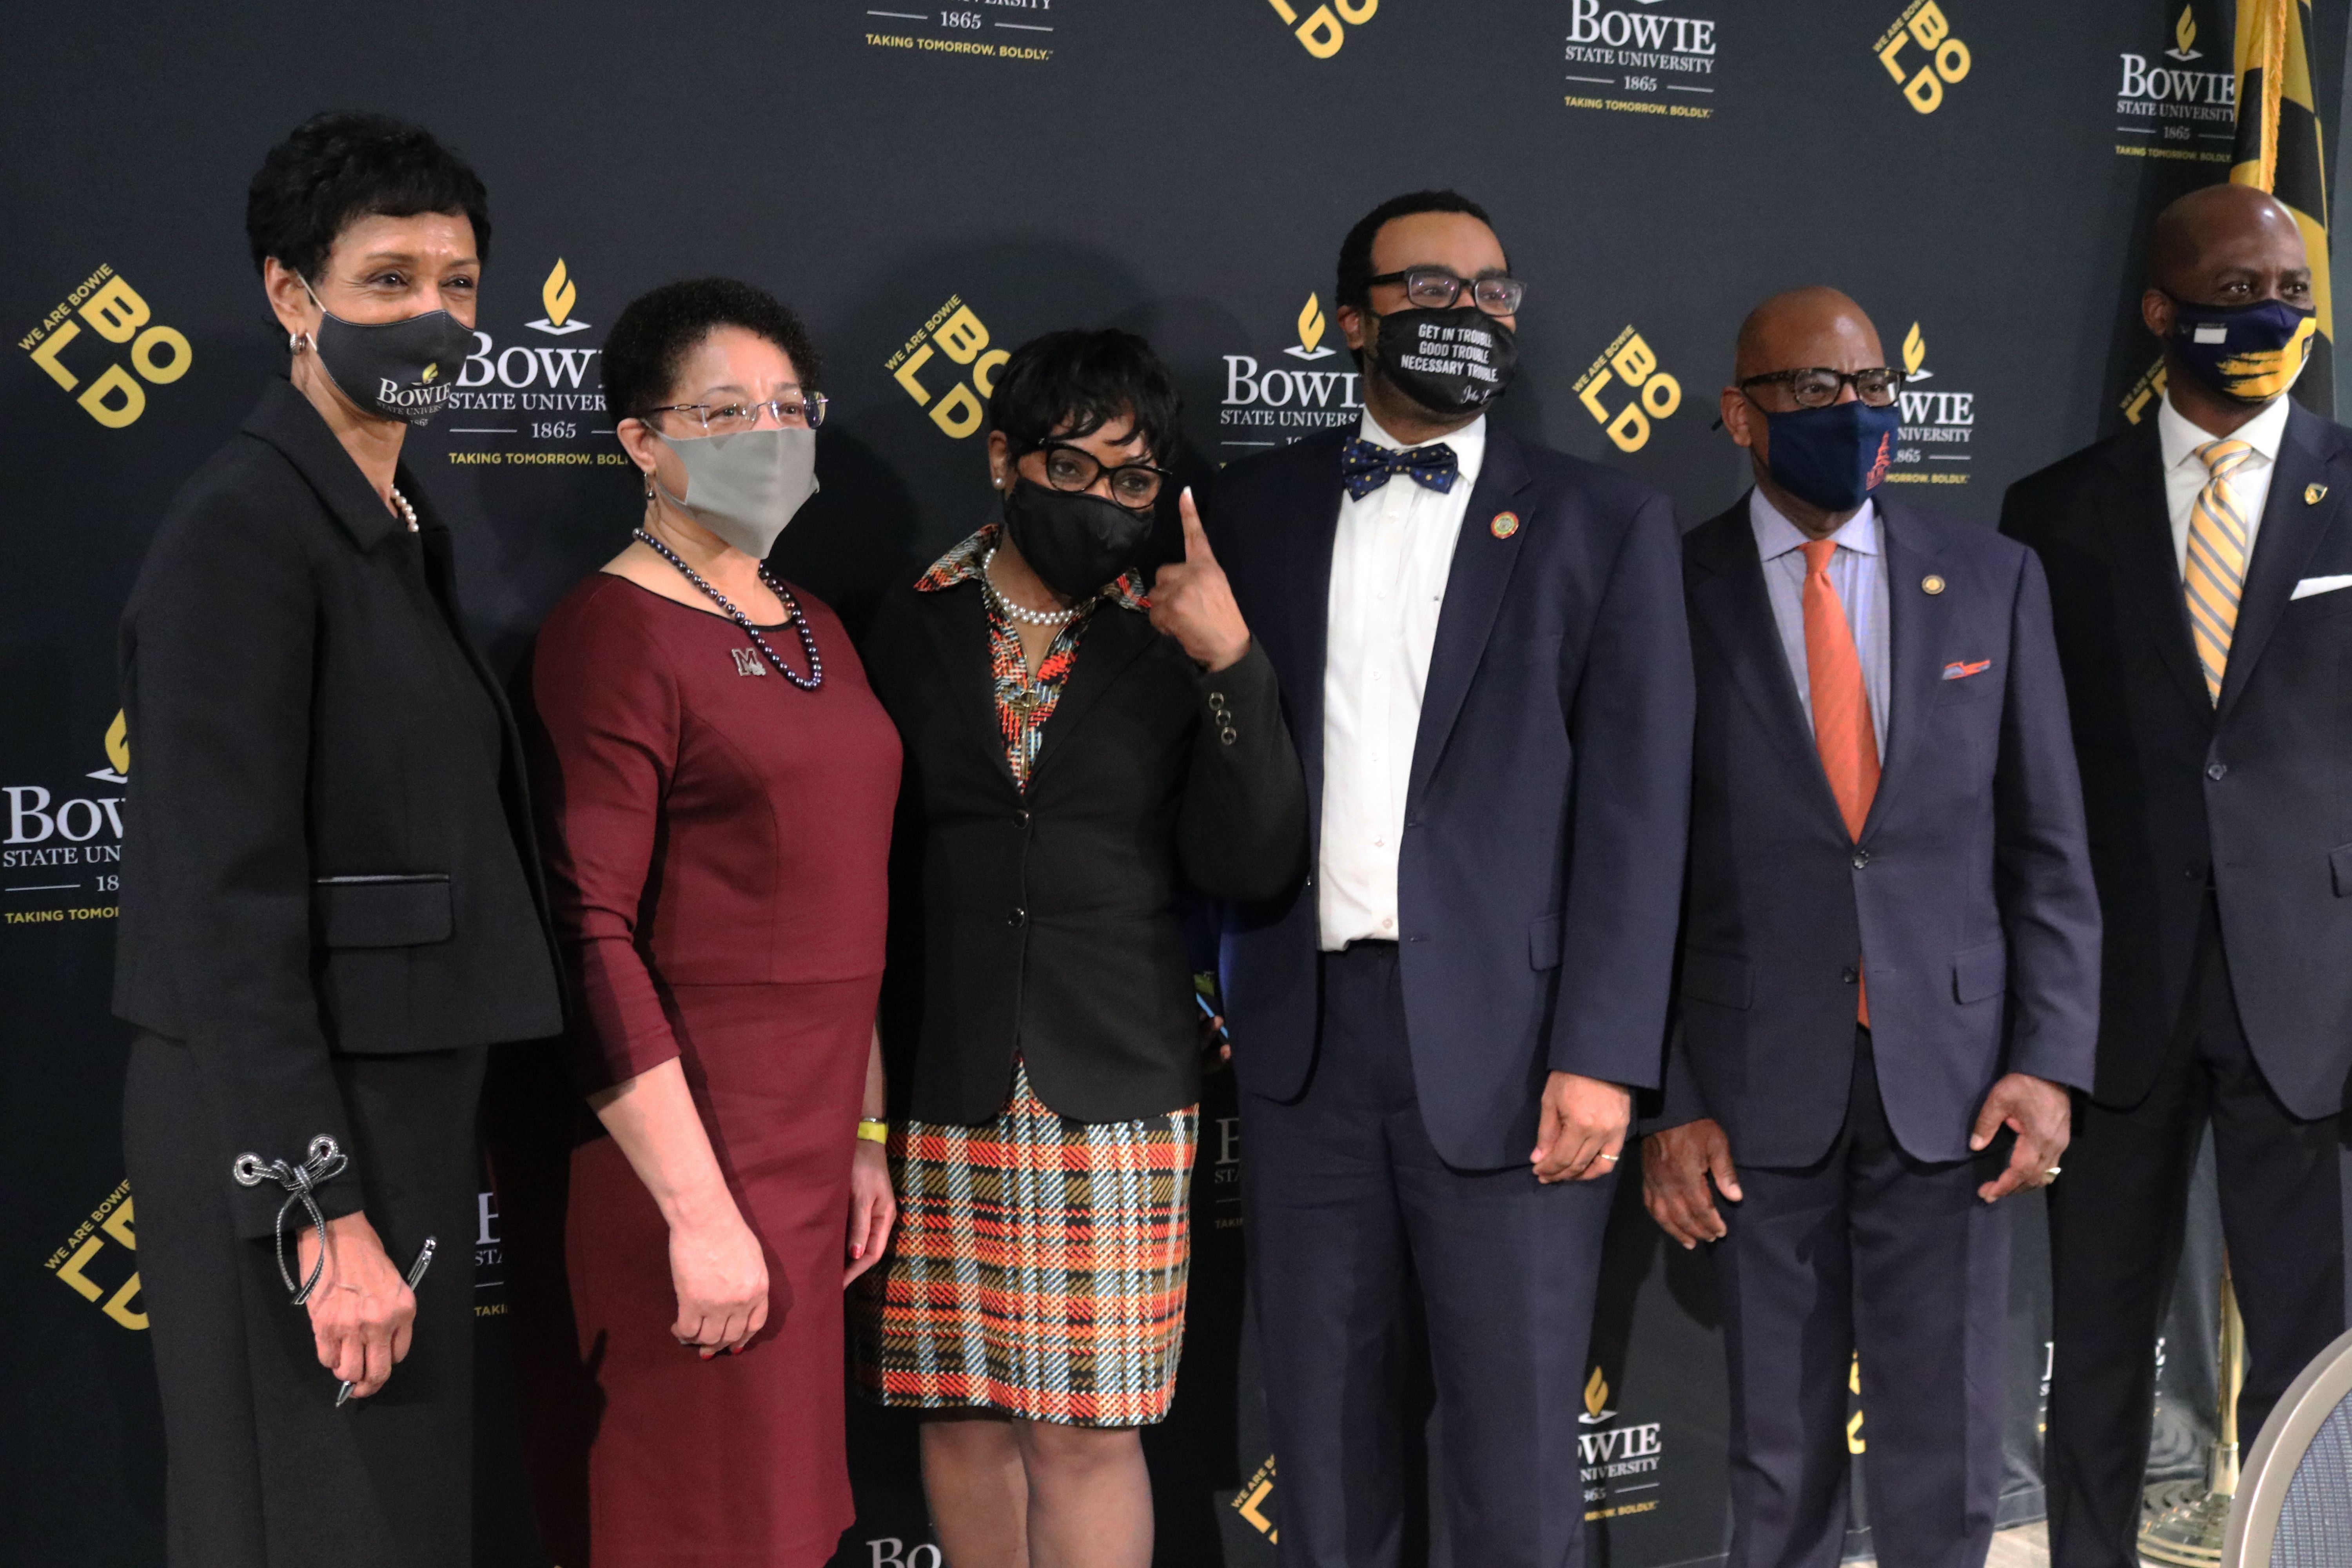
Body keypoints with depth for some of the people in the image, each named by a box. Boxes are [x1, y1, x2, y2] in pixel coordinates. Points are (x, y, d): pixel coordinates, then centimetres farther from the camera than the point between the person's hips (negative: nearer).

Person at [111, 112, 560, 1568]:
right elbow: (227, 900, -19)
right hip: (279, 1127, -9)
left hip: (407, 1103, 9)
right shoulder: (243, 530, -14)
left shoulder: (408, 530, 13)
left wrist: (410, 1171, 15)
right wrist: (325, 1211, -21)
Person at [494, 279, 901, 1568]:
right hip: (666, 1156, -8)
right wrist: (699, 1209, -20)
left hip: (807, 1147, 8)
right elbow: (589, 941, -17)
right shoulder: (609, 636, -11)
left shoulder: (817, 635, 14)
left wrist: (863, 1135, 16)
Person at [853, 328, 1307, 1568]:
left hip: (1114, 1087, -1)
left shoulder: (1174, 648, 5)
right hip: (936, 1085, 1)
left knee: (1086, 1427, 0)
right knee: (963, 1415, 8)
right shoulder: (909, 630, 7)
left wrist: (1233, 669, -13)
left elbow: (1248, 869, -3)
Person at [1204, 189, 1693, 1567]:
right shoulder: (1262, 506, 11)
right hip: (1301, 1032, 3)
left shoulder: (1605, 522, 3)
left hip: (1501, 1041, -2)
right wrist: (1215, 976, -1)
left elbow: (1635, 808, -3)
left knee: (1519, 1456, 4)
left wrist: (1602, 1054, -10)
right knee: (1324, 1431, 12)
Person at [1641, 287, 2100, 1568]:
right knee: (1778, 1464, 9)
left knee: (1945, 1455, 6)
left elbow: (2046, 841, 7)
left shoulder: (1993, 580, 6)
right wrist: (1662, 1102, -4)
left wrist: (2049, 1060, -2)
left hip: (1950, 1076, 1)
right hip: (1759, 1086, -1)